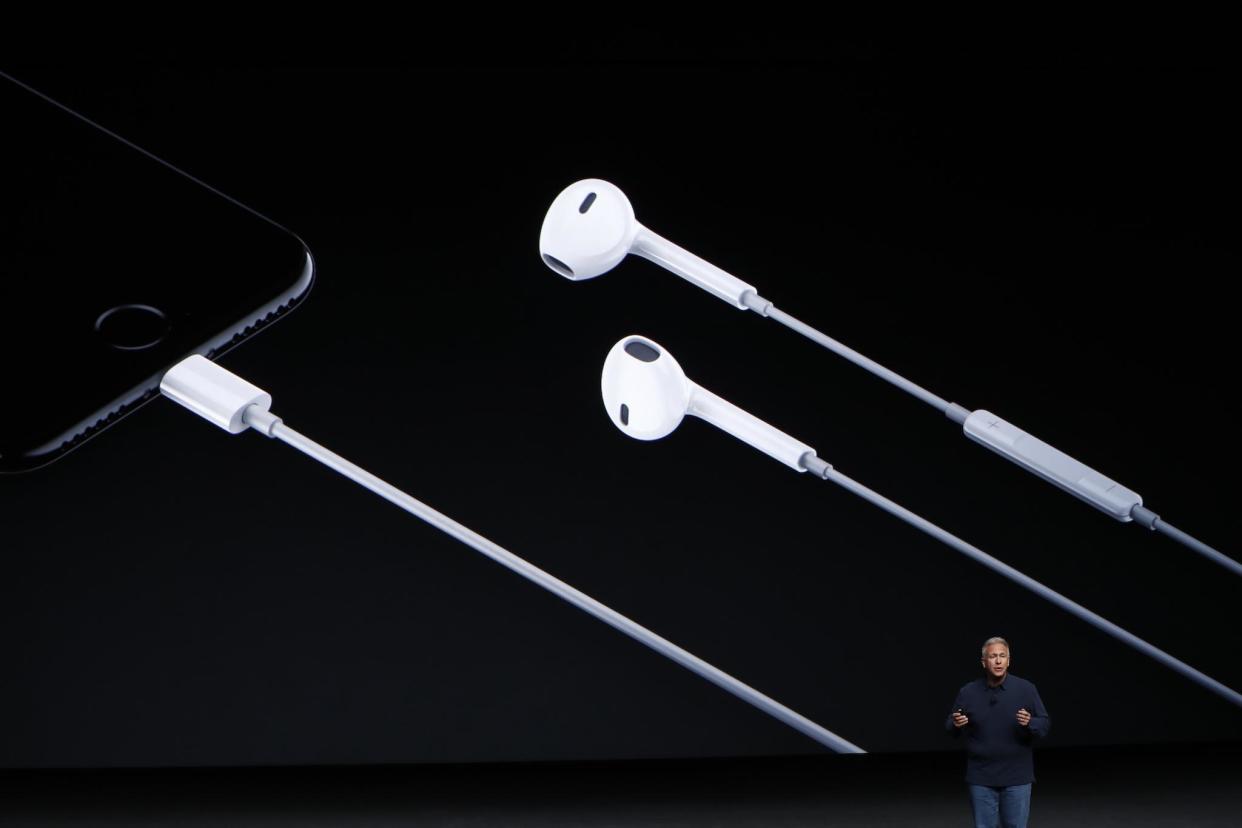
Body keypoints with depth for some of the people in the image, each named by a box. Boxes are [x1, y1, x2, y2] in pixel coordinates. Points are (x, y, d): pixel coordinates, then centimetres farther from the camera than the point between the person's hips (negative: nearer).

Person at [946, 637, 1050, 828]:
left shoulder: (1026, 689, -2)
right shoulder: (968, 692, 1)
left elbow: (1045, 724, 0)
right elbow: (950, 728, 9)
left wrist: (1030, 723, -21)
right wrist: (956, 724, -14)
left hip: (1017, 777, -1)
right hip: (981, 778, 1)